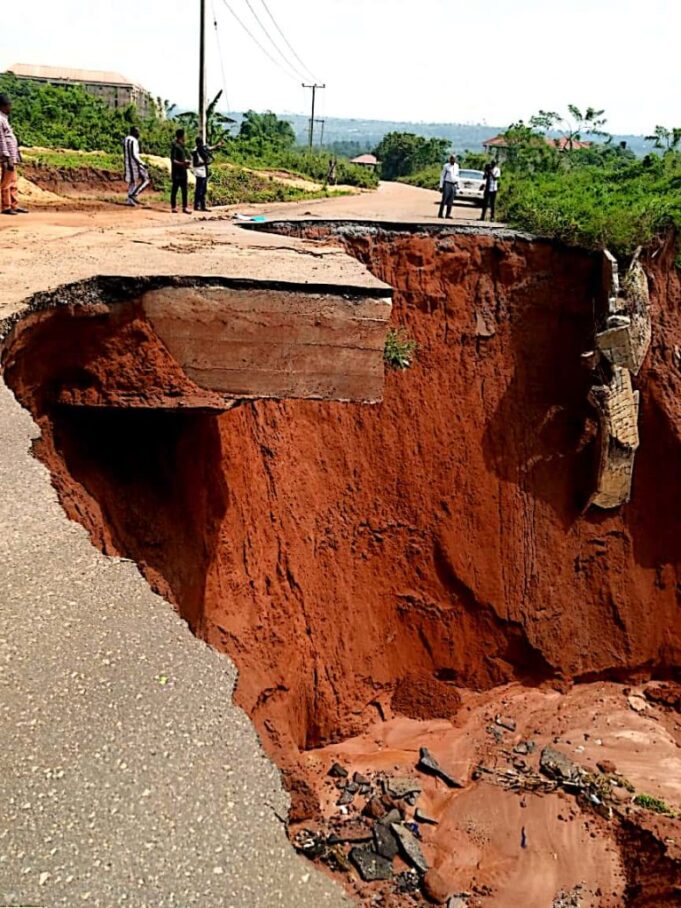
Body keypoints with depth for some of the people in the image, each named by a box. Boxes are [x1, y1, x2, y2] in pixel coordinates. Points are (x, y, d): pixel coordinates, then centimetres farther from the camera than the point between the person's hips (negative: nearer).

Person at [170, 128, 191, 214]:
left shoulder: (183, 145, 14)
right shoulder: (175, 146, -11)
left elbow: (186, 156, 24)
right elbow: (173, 160, -16)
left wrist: (187, 162, 4)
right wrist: (182, 163, -28)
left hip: (183, 171, 8)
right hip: (176, 171, -8)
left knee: (184, 189, 8)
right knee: (175, 189, -1)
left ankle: (185, 207, 12)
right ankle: (173, 207, 4)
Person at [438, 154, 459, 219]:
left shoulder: (456, 166, 11)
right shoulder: (446, 166, -2)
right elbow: (442, 176, 0)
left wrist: (457, 184, 14)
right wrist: (441, 186, -4)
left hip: (454, 185, 4)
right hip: (447, 184, -4)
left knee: (450, 201, 4)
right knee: (444, 199, -6)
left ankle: (448, 214, 8)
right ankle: (440, 214, -1)